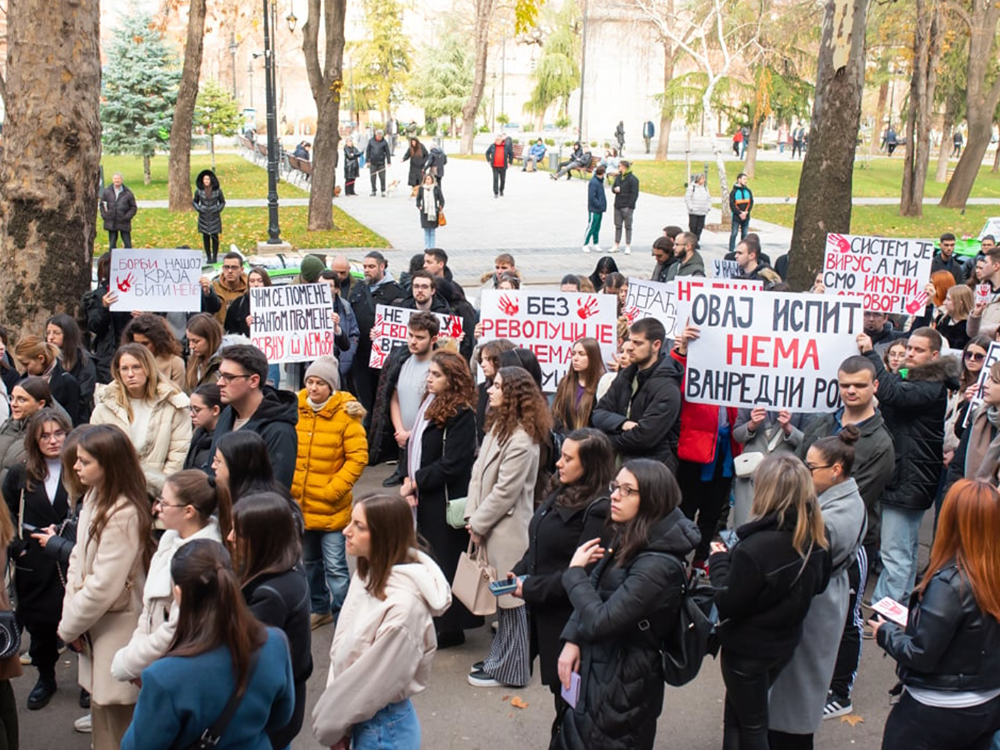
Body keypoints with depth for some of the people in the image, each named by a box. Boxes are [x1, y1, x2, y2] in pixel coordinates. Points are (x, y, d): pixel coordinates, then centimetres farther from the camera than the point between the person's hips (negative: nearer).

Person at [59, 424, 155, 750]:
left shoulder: (123, 515, -24)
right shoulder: (93, 497, 4)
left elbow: (103, 586, -23)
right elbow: (79, 557, 6)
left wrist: (69, 626, -10)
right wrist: (70, 613, -5)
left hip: (117, 629, -8)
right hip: (94, 624, 8)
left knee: (115, 719, 3)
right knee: (102, 706, 18)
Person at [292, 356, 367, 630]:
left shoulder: (345, 413, -12)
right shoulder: (295, 409, -2)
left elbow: (358, 457, -12)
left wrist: (331, 491, -15)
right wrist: (287, 488, -2)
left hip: (331, 507, -5)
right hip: (299, 504, 5)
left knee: (335, 566, -1)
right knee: (309, 561, 21)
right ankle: (320, 608, 40)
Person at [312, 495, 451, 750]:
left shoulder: (402, 604, -28)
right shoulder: (368, 575, -2)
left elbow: (376, 682, -21)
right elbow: (343, 648, 2)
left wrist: (329, 723, -8)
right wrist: (337, 719, -2)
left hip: (383, 728, -7)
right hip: (363, 719, 7)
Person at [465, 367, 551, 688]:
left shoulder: (521, 440, -21)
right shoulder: (498, 427, 9)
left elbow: (505, 491, -20)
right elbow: (479, 472, 8)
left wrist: (479, 524, -12)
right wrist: (472, 516, 0)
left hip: (508, 530, -9)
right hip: (490, 526, 9)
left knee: (509, 597, 4)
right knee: (500, 595, 18)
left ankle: (508, 668, 16)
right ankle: (501, 657, 31)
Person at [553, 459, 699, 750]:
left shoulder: (658, 566, -27)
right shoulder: (626, 539, 1)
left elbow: (601, 622, -29)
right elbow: (594, 595, 10)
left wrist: (575, 571, -15)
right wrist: (571, 641, -4)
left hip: (621, 688, -8)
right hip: (596, 670, 8)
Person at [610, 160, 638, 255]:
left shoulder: (633, 179, -11)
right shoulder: (618, 177, 10)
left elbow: (634, 194, -13)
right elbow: (613, 187, 20)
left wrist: (630, 206, -17)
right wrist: (614, 189, -6)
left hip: (627, 206, -7)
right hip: (618, 205, 7)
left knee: (628, 226, 2)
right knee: (618, 225, 11)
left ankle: (628, 247, 8)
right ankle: (616, 245, 17)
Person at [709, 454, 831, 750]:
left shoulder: (755, 548, -33)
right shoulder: (817, 536, -10)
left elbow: (727, 604, -23)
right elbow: (818, 584, 8)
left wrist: (719, 560, -10)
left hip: (748, 648, -7)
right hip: (786, 641, 7)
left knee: (751, 725, 14)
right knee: (738, 711, 26)